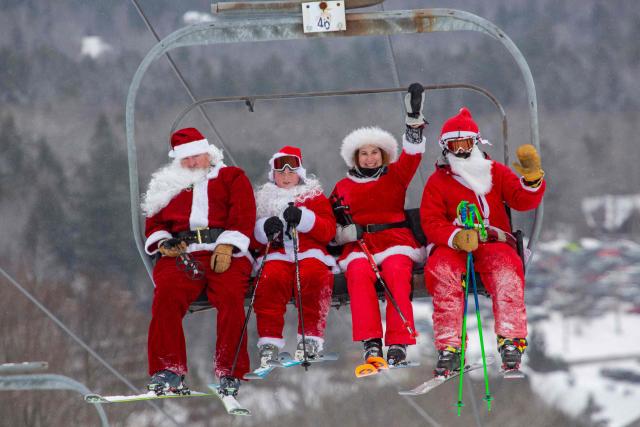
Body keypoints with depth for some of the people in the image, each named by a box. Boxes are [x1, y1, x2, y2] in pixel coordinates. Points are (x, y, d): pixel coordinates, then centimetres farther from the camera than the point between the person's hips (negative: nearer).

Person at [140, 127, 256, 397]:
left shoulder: (231, 177, 20)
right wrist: (162, 242, 0)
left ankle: (230, 374, -28)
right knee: (166, 296, -29)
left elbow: (242, 213, 6)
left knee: (230, 297, -31)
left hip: (225, 254, -2)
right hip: (181, 254, 2)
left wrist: (227, 246, -10)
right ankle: (168, 371, -30)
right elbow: (154, 221, 24)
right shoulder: (167, 185, 31)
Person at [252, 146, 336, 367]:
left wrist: (303, 218, -12)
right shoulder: (263, 199, 24)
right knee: (270, 277, -34)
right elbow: (252, 235, 16)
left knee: (314, 274, -36)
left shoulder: (315, 197, 19)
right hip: (276, 255, 1)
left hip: (310, 253, -1)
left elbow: (329, 230, 5)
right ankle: (269, 341, -32)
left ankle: (310, 338, -31)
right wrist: (265, 228, -7)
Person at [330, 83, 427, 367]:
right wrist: (349, 231, -5)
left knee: (397, 273, -33)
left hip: (395, 244, 0)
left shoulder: (395, 176, 19)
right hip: (359, 248, 0)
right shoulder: (343, 187, 19)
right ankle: (370, 342, -42)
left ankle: (398, 343, -40)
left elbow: (411, 156, 4)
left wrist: (414, 119, -8)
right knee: (359, 274, -34)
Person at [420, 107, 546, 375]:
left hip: (493, 244, 1)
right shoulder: (437, 182, 9)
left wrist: (532, 177, -18)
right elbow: (431, 223, -3)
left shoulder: (495, 172, 13)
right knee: (441, 269, -34)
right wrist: (457, 238, -23)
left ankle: (511, 341, -37)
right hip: (452, 246, -1)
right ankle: (449, 347, -35)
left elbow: (523, 201, 3)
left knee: (506, 267, -33)